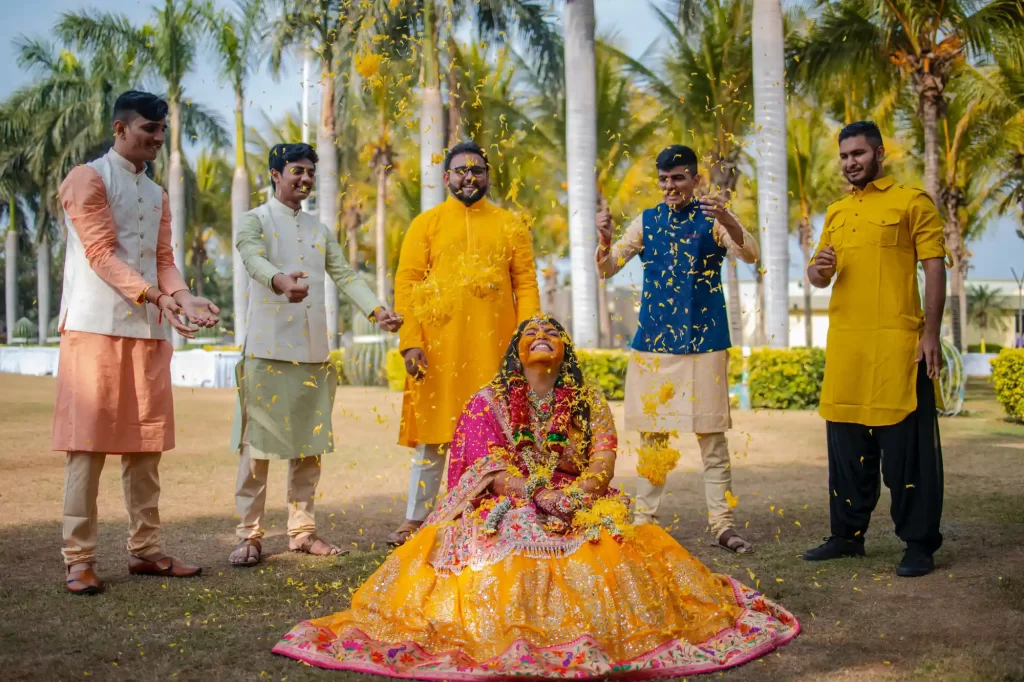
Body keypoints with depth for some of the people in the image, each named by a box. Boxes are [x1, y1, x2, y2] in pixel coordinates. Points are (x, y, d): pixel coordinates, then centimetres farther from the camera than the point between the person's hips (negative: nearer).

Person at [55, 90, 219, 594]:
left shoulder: (157, 194, 20)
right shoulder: (87, 179, -2)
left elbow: (163, 260, 14)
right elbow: (101, 253, -12)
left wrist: (185, 298, -7)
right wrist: (157, 297, -24)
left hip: (149, 330, 7)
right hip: (96, 327, -7)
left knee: (145, 442, 7)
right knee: (88, 443, -5)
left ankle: (145, 549, 14)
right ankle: (78, 558, -1)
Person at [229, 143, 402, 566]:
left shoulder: (319, 230, 17)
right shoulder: (255, 221, 1)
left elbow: (345, 275, 7)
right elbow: (254, 259, -20)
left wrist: (377, 311, -11)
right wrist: (281, 281, -44)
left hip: (313, 350, 5)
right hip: (268, 349, -5)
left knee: (309, 444, 8)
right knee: (257, 442, -4)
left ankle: (302, 530, 17)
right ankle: (249, 535, 4)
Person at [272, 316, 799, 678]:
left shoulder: (590, 404, 13)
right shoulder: (487, 403, 7)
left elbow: (602, 461, 1)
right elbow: (489, 467, -5)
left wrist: (574, 499, -19)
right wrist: (538, 498, -20)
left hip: (580, 507, 2)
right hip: (508, 508, -1)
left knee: (611, 551, -28)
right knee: (508, 551, -33)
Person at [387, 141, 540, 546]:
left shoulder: (510, 226, 9)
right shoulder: (425, 224, 6)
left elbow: (526, 285, 4)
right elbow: (406, 284, 0)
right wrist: (410, 342, -10)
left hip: (494, 350, 1)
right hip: (438, 349, -1)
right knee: (433, 435, 5)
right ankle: (416, 519, 16)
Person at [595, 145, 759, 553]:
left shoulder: (713, 218, -1)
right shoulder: (647, 221, 8)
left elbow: (751, 255, -17)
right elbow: (608, 269, 4)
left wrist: (728, 222, -36)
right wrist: (605, 239, -18)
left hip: (704, 343, -3)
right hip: (653, 342, 3)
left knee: (712, 435, 1)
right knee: (652, 434, 8)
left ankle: (723, 526, 7)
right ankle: (645, 520, 16)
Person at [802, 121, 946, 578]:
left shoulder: (911, 202, 1)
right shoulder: (836, 213, 17)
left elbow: (935, 268, -3)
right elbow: (819, 277, 20)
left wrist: (931, 335, -11)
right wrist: (818, 269, -5)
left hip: (898, 342, -6)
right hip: (844, 344, 6)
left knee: (907, 446, -2)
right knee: (846, 445, 12)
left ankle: (919, 543, 8)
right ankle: (847, 535, 23)